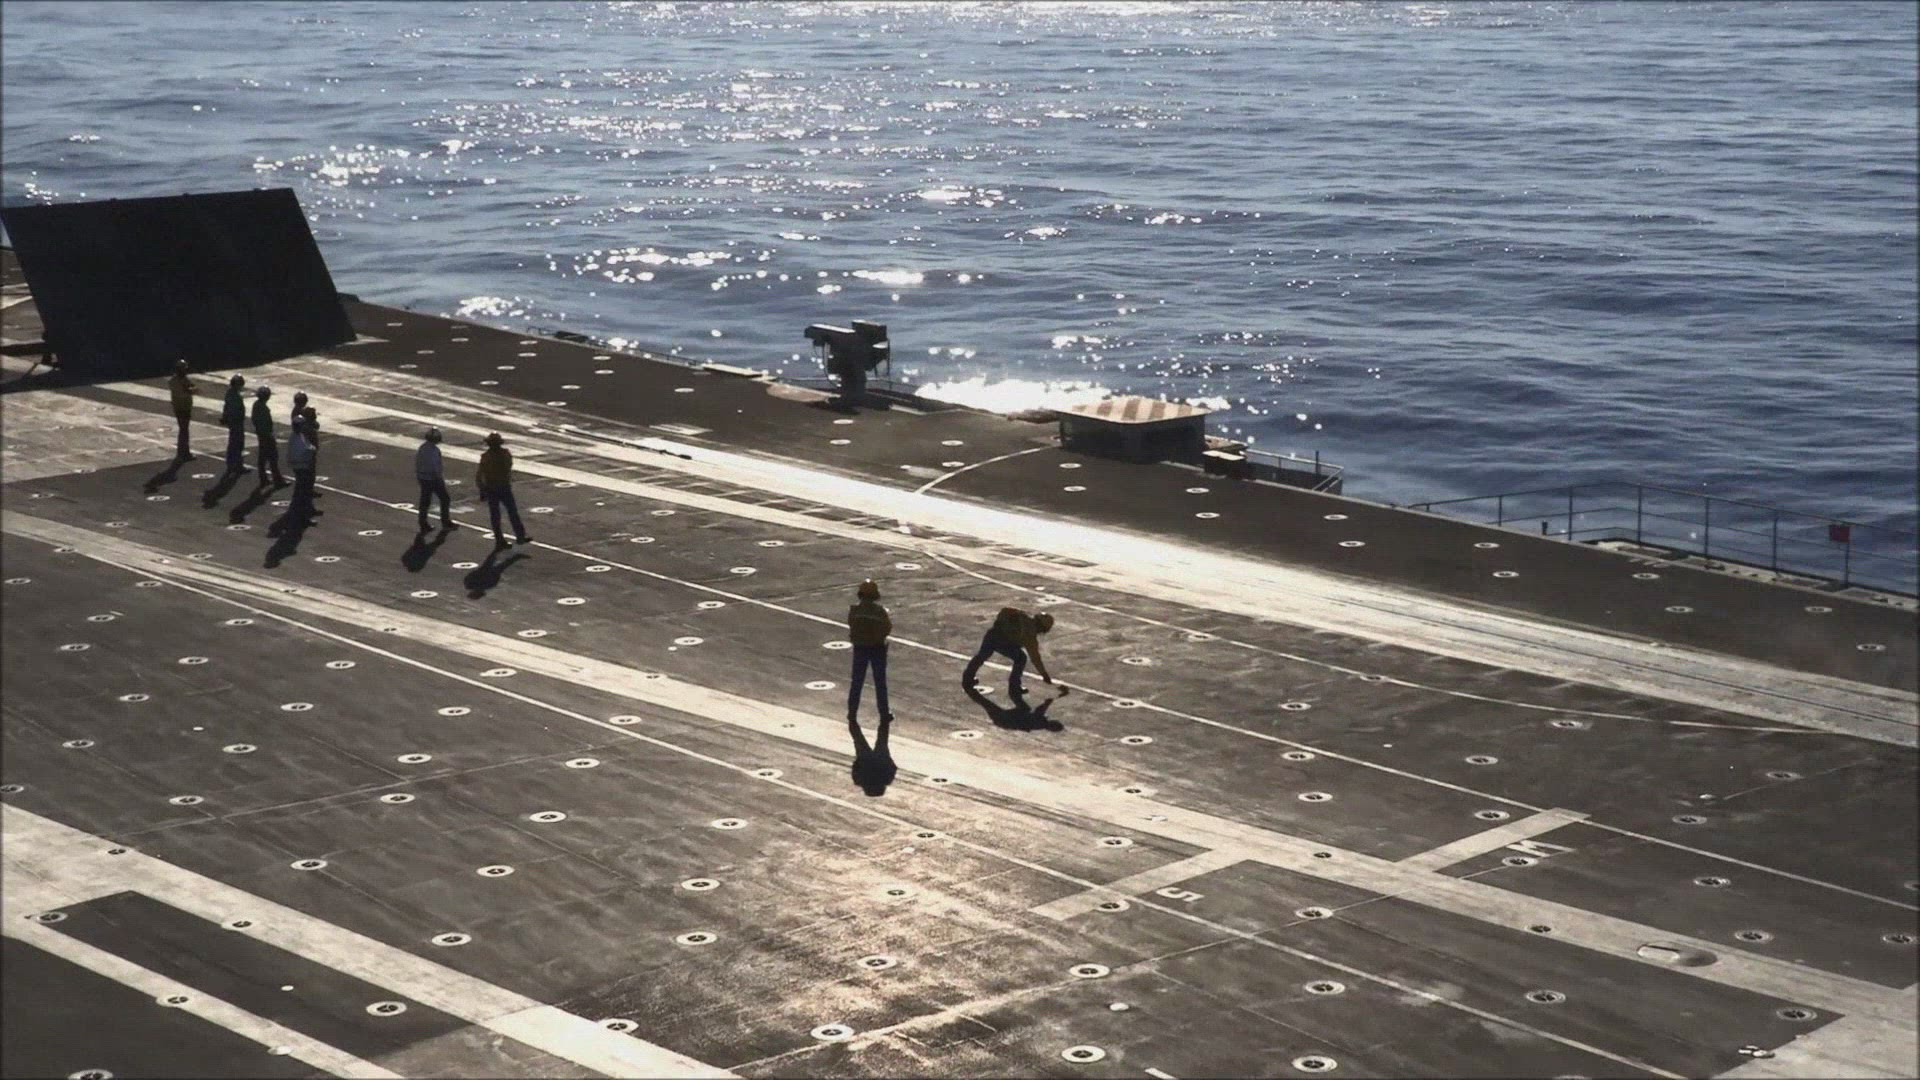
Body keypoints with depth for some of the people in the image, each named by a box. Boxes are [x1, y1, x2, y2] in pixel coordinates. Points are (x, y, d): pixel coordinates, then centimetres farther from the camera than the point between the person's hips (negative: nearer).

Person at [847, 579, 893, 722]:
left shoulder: (854, 610, -9)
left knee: (857, 681, 14)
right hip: (877, 648, -2)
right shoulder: (880, 611, -16)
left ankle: (852, 712, 18)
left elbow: (851, 625, 4)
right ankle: (884, 714, 13)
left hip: (860, 648, 2)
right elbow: (888, 629, -8)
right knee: (880, 683, 9)